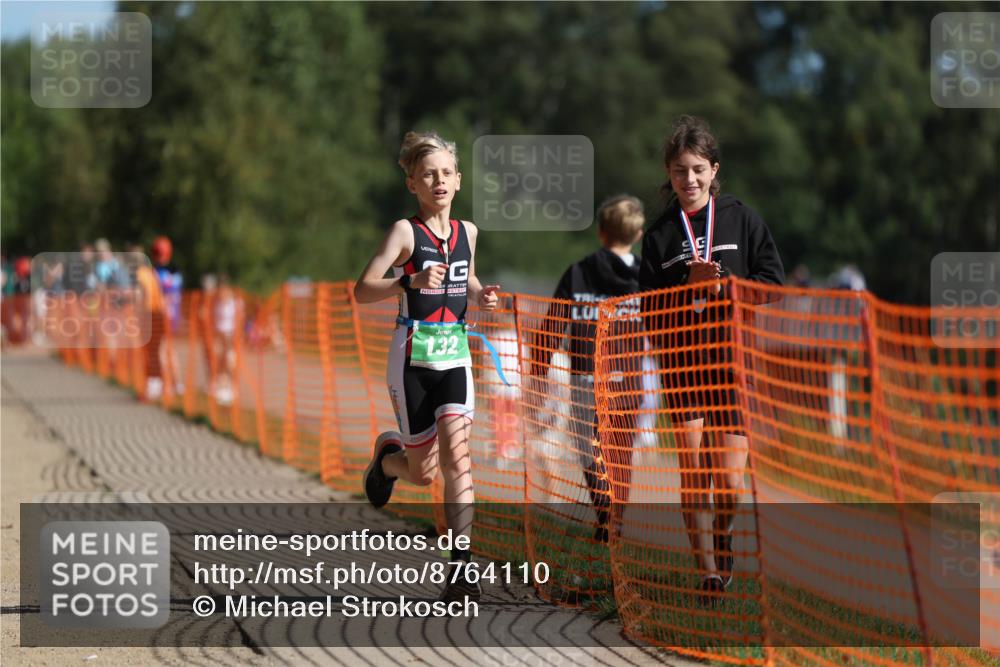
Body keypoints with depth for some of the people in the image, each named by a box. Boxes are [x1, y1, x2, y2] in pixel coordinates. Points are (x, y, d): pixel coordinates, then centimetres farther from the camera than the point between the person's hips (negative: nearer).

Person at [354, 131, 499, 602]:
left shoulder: (467, 232, 9)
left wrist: (480, 296, 6)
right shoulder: (406, 231, -7)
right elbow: (362, 290, -14)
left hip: (455, 357, 3)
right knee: (424, 473, 3)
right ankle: (386, 455, 41)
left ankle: (461, 567, -18)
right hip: (413, 359, -3)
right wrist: (412, 282, -30)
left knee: (456, 454, -17)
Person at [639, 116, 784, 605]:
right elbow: (649, 307, 4)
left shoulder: (741, 220, 6)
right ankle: (709, 572, 1)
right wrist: (689, 286, -12)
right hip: (682, 359, 1)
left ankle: (722, 533, 29)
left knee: (729, 482, -4)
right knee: (693, 475, -8)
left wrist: (724, 284, -11)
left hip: (734, 358, -1)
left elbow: (773, 283, 3)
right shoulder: (659, 234, 8)